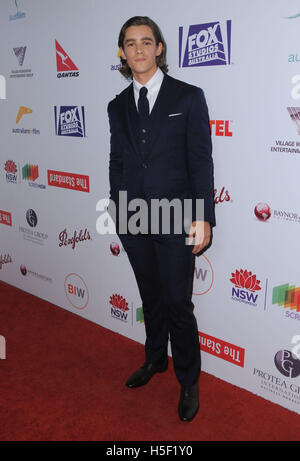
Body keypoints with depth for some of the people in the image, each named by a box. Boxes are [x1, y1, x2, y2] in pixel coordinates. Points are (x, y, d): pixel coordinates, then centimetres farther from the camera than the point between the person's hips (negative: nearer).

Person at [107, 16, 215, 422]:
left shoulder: (188, 97, -4)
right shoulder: (118, 106, 9)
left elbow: (201, 161, -7)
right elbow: (117, 162, 14)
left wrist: (203, 218, -12)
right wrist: (118, 209, 11)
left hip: (175, 219, -4)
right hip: (133, 220, 4)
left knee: (178, 304, 2)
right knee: (151, 298, 18)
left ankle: (189, 381, 22)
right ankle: (156, 359, 41)